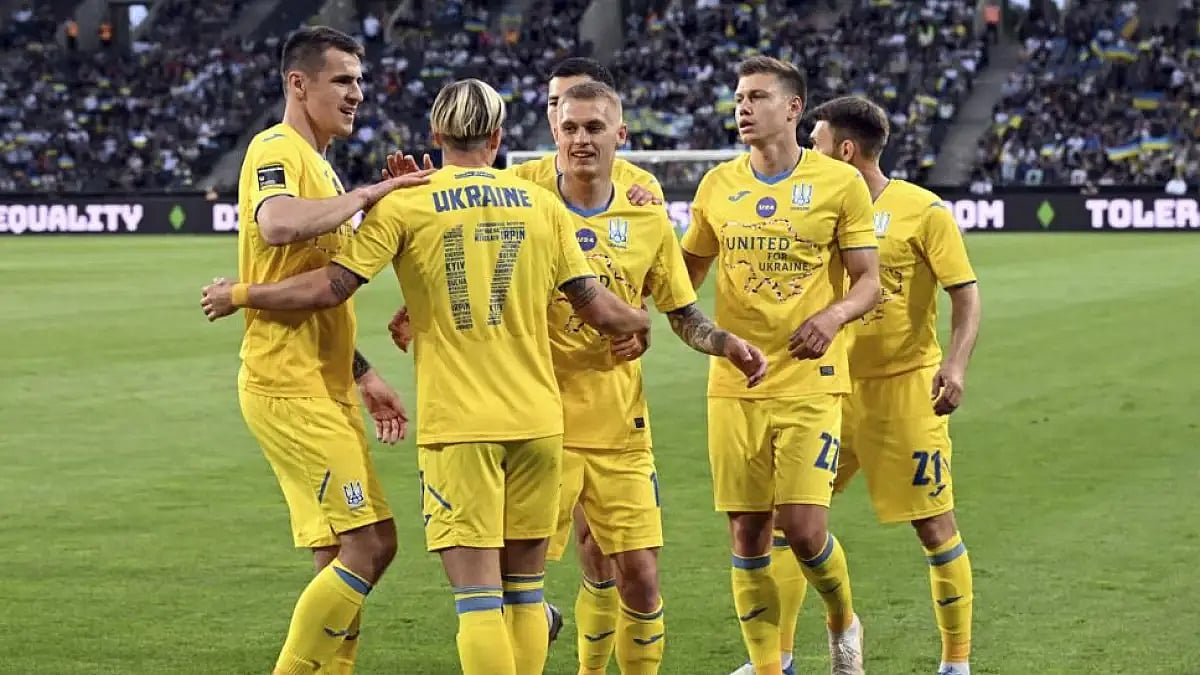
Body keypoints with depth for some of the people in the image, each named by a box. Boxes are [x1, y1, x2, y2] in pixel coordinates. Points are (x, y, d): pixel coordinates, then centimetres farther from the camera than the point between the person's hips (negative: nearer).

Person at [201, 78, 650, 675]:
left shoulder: (404, 205, -3)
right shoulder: (542, 205, 6)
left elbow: (329, 288, -7)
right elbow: (595, 306, 9)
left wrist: (238, 295, 7)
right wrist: (638, 322, 32)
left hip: (458, 424, -3)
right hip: (537, 420, 3)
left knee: (478, 594, -4)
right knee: (523, 589, 13)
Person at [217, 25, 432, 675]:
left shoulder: (317, 163, 20)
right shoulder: (277, 149, -10)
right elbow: (276, 224, -35)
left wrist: (363, 374, 24)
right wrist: (364, 195, -25)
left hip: (322, 386, 10)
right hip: (288, 385, -10)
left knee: (359, 549, 9)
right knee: (363, 547, -12)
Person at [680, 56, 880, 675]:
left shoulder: (840, 183, -2)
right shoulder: (718, 185, 8)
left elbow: (868, 281, -1)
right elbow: (685, 273, 18)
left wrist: (834, 315, -21)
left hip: (809, 383, -3)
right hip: (734, 384, 3)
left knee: (802, 527, -11)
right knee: (747, 536, 2)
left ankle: (842, 620, 20)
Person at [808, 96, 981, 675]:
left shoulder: (923, 211, -8)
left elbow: (966, 295, -9)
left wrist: (956, 361, -23)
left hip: (906, 388, -5)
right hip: (834, 387, 5)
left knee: (934, 526, -1)